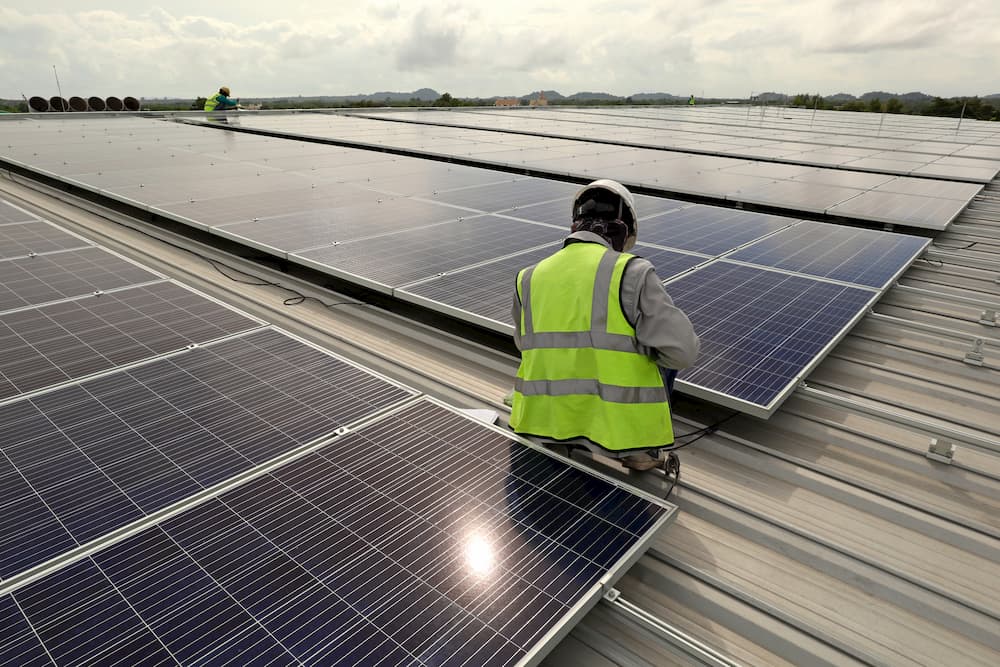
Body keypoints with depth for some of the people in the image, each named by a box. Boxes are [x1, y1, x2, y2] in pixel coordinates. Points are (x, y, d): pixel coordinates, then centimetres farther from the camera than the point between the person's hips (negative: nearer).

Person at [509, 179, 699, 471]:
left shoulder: (529, 278, 3)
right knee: (667, 353, 21)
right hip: (618, 429, -4)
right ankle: (640, 447, 17)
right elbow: (682, 350, -13)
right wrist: (634, 342, 7)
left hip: (543, 423, 4)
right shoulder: (632, 273, -11)